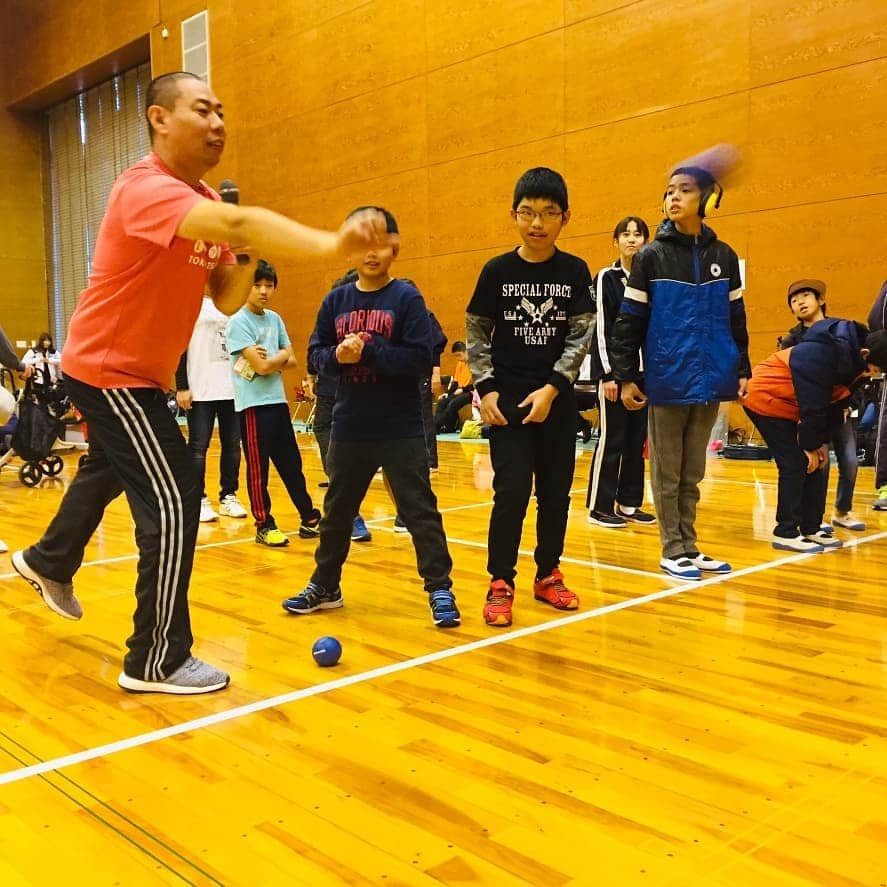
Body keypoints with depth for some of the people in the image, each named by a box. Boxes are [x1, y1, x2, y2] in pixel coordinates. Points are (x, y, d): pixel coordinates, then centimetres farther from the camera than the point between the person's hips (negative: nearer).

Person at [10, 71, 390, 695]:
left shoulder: (205, 202, 4)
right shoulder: (146, 188, -26)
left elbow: (227, 299, 0)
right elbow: (236, 223, -47)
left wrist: (248, 261, -20)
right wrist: (331, 243, -60)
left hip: (138, 373, 10)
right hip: (109, 372, -10)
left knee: (109, 470, 30)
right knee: (174, 502, -12)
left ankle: (49, 562, 57)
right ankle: (157, 663, 1)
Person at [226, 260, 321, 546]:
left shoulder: (275, 319, 11)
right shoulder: (238, 322, -10)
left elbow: (291, 360, 9)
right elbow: (262, 366, -18)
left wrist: (271, 360, -10)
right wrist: (281, 355, 0)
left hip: (278, 401, 7)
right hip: (253, 404, -6)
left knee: (291, 463, 13)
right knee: (258, 468, 2)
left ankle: (310, 519, 22)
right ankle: (264, 526, 12)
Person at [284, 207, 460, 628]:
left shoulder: (407, 298, -7)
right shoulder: (336, 300, 5)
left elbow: (421, 360, -15)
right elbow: (315, 353, 6)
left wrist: (368, 351, -22)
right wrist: (338, 355, -15)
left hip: (400, 430, -4)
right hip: (349, 428, 5)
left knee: (420, 511, 1)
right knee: (337, 510, 17)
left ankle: (439, 590, 12)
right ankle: (325, 586, 32)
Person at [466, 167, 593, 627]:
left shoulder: (575, 272, 1)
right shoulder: (497, 271, -1)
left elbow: (580, 337, -2)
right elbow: (476, 334, 2)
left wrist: (551, 388, -12)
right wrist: (485, 389, -8)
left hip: (557, 399, 2)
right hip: (508, 398, -2)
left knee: (555, 492, 8)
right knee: (512, 491, -7)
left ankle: (548, 575, 24)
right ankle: (500, 584, 5)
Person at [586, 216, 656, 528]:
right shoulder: (606, 278, -3)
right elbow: (600, 328, -8)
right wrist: (607, 374, -14)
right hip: (614, 369, -5)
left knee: (637, 440, 8)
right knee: (612, 439, -3)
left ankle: (629, 504, 18)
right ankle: (599, 507, 6)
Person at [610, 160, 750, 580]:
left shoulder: (724, 257, 8)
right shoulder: (651, 257, -2)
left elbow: (735, 319, 14)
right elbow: (630, 321, -4)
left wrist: (742, 368, 10)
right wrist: (625, 376, -8)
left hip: (710, 381, 3)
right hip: (667, 381, -3)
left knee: (692, 472, 13)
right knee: (667, 471, 4)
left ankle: (689, 547, 23)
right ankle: (673, 551, 14)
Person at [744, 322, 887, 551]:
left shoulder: (853, 358, -3)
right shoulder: (823, 355, -31)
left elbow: (836, 403, 4)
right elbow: (812, 404, -27)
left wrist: (823, 442, 0)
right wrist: (811, 446, -17)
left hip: (790, 407, 9)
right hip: (767, 400, -9)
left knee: (815, 466, 6)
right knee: (795, 466, -12)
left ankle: (811, 529, 14)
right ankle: (786, 533, -5)